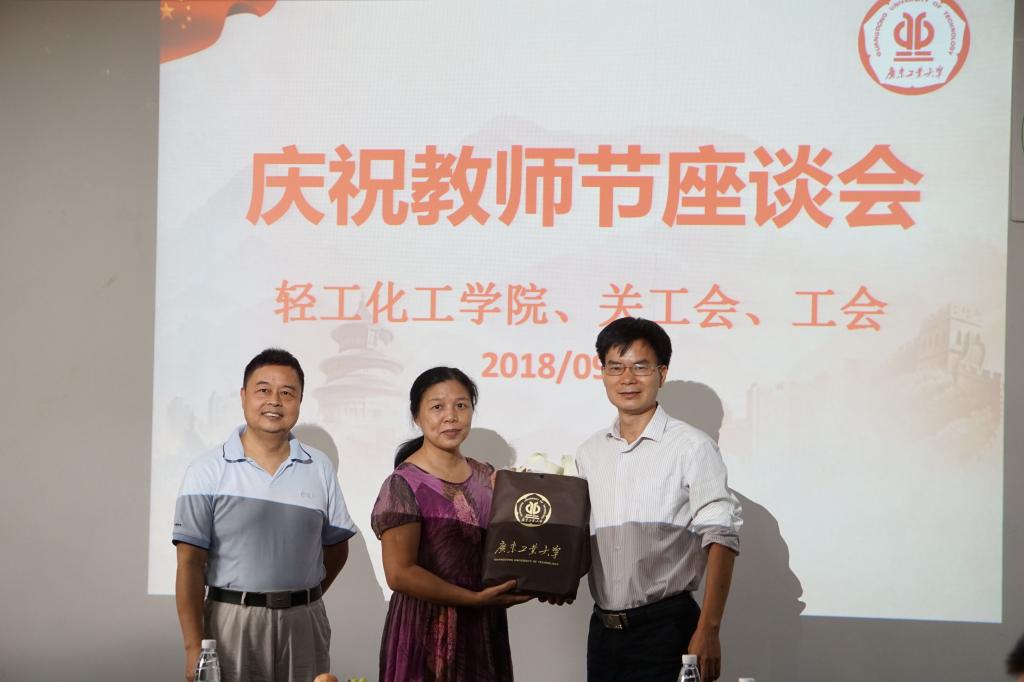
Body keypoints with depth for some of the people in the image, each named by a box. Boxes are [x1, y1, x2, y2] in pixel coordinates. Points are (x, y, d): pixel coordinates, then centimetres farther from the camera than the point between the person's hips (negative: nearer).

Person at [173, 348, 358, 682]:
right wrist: (194, 648, -13)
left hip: (304, 623, 3)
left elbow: (336, 546, 14)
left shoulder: (319, 468, 6)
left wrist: (300, 599, 3)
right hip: (231, 619, -3)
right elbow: (190, 562, -6)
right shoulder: (207, 470, -4)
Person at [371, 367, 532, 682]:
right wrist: (475, 599, -18)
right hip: (427, 631, -5)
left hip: (484, 627, 5)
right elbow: (400, 573, -16)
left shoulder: (486, 477, 8)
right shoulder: (403, 485, -10)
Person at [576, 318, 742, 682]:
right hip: (603, 627, 5)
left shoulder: (691, 447, -8)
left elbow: (720, 539, -12)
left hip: (664, 627, -5)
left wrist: (708, 632, -18)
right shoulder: (589, 452, 10)